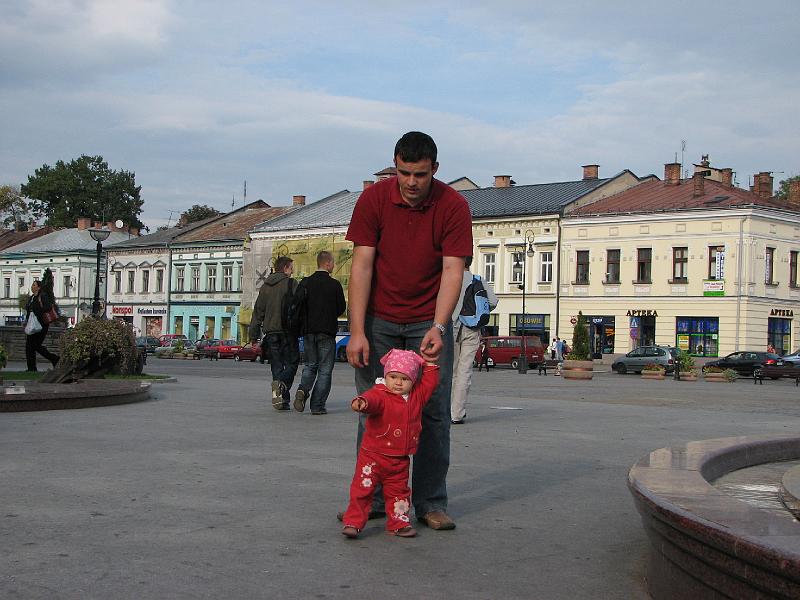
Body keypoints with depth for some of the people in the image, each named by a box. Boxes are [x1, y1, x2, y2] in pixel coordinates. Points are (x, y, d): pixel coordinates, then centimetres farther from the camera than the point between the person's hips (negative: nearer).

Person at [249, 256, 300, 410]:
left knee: (276, 365, 8)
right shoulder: (290, 283, -3)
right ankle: (282, 384, -28)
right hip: (287, 330, -5)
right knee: (292, 362, 0)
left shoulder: (265, 286, 14)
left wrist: (254, 335, 16)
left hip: (271, 332, 5)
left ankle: (282, 401, 4)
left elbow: (258, 312, 14)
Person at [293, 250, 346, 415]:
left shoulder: (305, 283, 1)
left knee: (310, 365, 17)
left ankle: (303, 390, -10)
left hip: (308, 331, 3)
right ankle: (318, 406, 0)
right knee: (324, 369, 4)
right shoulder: (334, 285, -7)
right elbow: (341, 308, 0)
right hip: (327, 332, -3)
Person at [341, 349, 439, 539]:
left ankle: (399, 522, 29)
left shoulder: (417, 396, 4)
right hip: (373, 455, -5)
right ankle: (353, 522, 6)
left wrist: (429, 364, 10)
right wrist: (362, 402, -60)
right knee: (362, 488, -2)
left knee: (398, 492, 15)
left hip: (400, 460, 5)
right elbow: (372, 399, -38)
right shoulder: (380, 394, -16)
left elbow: (429, 382, 17)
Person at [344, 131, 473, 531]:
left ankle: (431, 503, 8)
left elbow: (452, 270, -15)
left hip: (429, 321, 0)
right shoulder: (373, 199, -9)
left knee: (434, 412, -1)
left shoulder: (453, 206, -11)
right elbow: (361, 265, -11)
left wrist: (438, 328, -28)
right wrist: (357, 331, -18)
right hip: (378, 319, 1)